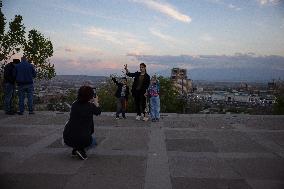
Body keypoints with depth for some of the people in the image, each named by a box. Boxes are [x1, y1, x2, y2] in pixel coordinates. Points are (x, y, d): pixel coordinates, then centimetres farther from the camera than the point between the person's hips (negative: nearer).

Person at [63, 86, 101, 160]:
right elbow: (98, 112, 13)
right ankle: (80, 149, 1)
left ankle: (75, 149, 25)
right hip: (82, 140, -4)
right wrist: (96, 102, 27)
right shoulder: (90, 106, -9)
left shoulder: (74, 104, 2)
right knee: (93, 141, 28)